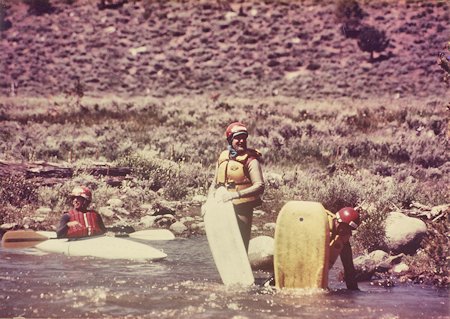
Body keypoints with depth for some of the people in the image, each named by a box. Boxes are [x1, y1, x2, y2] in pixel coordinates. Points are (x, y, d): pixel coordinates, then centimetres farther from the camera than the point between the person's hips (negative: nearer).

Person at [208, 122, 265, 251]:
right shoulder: (223, 157, 8)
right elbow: (215, 183, 18)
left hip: (242, 210, -6)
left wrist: (237, 194, -29)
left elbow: (260, 186, -21)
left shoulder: (251, 160, -10)